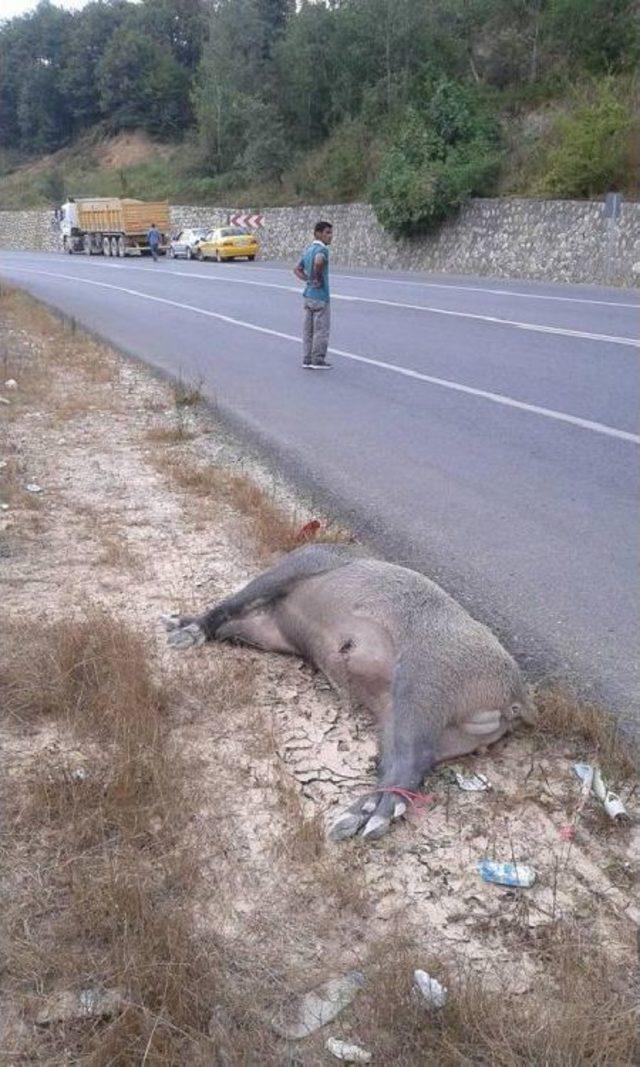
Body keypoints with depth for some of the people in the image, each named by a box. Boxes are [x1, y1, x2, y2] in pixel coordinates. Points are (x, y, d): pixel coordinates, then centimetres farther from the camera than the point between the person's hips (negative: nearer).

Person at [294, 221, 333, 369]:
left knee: (309, 329, 12)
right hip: (320, 296, -9)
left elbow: (297, 269, 17)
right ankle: (318, 361, 5)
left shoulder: (308, 249, 13)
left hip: (308, 294, 9)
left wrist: (308, 279, 8)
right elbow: (318, 262, -37)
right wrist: (319, 278, -21)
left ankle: (307, 359, 16)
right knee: (321, 330, 0)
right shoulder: (322, 249, -15)